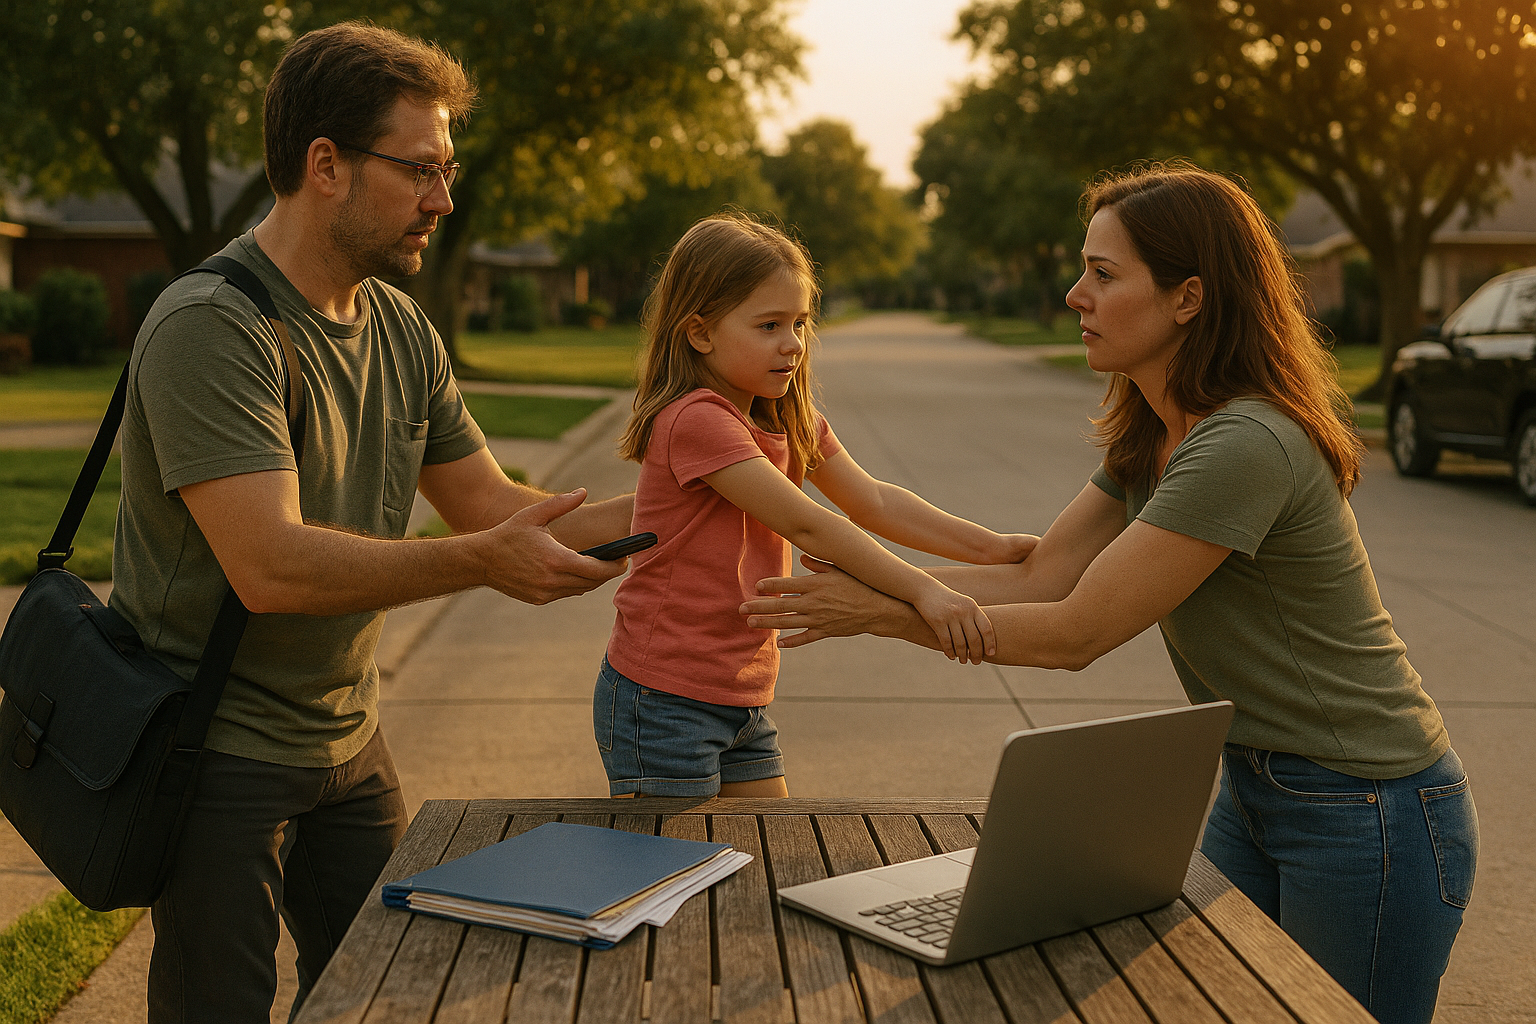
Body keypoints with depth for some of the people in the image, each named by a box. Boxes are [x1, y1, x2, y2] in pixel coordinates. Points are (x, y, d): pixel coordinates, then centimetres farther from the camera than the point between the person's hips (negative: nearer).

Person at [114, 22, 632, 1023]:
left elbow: (491, 507, 7)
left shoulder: (404, 330, 4)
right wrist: (483, 560, -34)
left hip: (349, 741, 8)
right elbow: (271, 567, -31)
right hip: (217, 746, -7)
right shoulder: (211, 327, -22)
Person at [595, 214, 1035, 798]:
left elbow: (872, 501, 8)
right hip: (664, 704, -8)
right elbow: (805, 525, -27)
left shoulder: (791, 422, 8)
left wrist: (994, 548, 0)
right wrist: (923, 591, -30)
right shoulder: (696, 419, -21)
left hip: (745, 700, 9)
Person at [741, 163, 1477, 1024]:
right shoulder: (1150, 439, 4)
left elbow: (1073, 634, -24)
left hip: (1370, 814, -9)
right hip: (1257, 793, 9)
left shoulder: (1244, 446, -27)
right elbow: (1037, 579, 2)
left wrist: (882, 615, -17)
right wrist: (861, 581, -5)